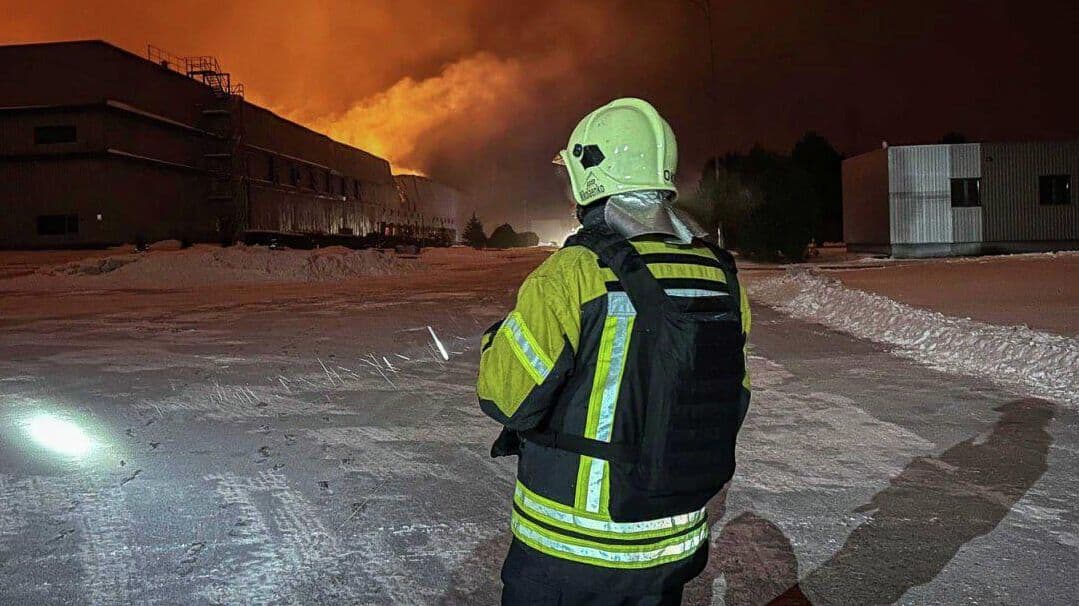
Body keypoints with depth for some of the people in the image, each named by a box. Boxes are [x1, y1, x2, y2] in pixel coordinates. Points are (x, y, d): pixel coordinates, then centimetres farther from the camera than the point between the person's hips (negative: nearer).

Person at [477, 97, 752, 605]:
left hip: (570, 550, -5)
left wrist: (498, 339, 2)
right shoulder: (719, 272, -2)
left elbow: (503, 396, -16)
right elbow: (730, 402, 6)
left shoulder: (574, 273, -22)